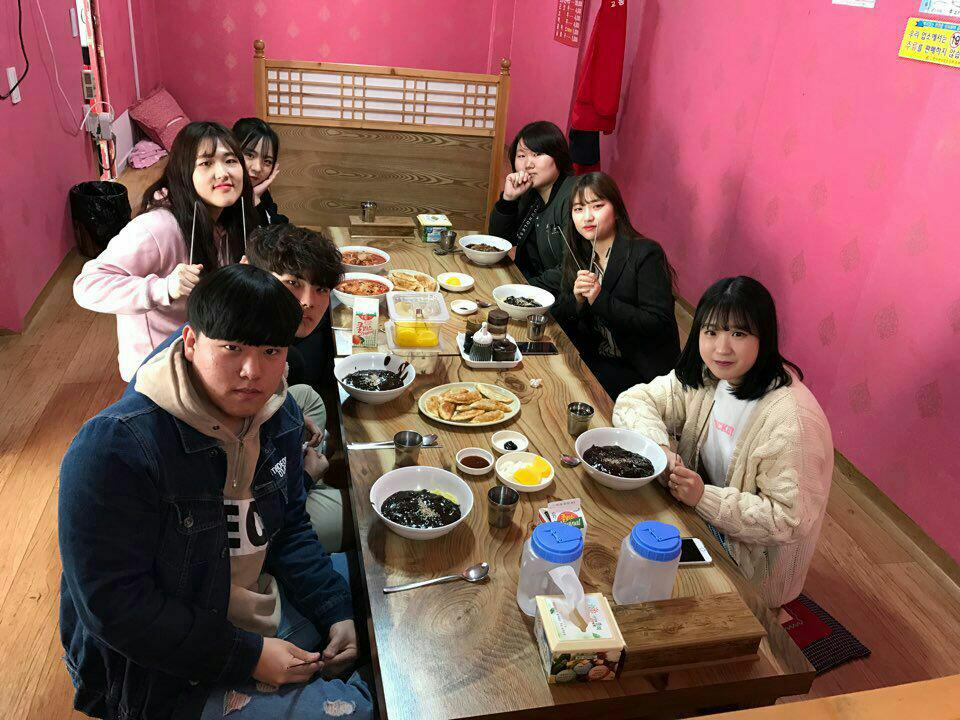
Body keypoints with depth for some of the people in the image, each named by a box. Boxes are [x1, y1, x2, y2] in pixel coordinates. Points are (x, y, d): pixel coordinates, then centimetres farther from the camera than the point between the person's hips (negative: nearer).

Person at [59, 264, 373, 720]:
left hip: (272, 608, 7)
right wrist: (248, 658, -24)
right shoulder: (112, 450, -27)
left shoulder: (278, 414, -5)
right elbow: (114, 607, -25)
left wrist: (336, 612, -5)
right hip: (162, 674, -7)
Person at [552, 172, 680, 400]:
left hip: (641, 371, -6)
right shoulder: (578, 255, 5)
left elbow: (659, 325, -20)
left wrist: (600, 300, -25)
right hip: (596, 359, 6)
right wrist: (576, 298, -17)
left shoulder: (646, 254, -14)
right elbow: (558, 318, 5)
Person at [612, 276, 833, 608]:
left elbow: (789, 519, -27)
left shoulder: (792, 418, -30)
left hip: (753, 567, -6)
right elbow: (634, 401, -4)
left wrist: (704, 498, -32)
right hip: (703, 521, 6)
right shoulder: (705, 376, -8)